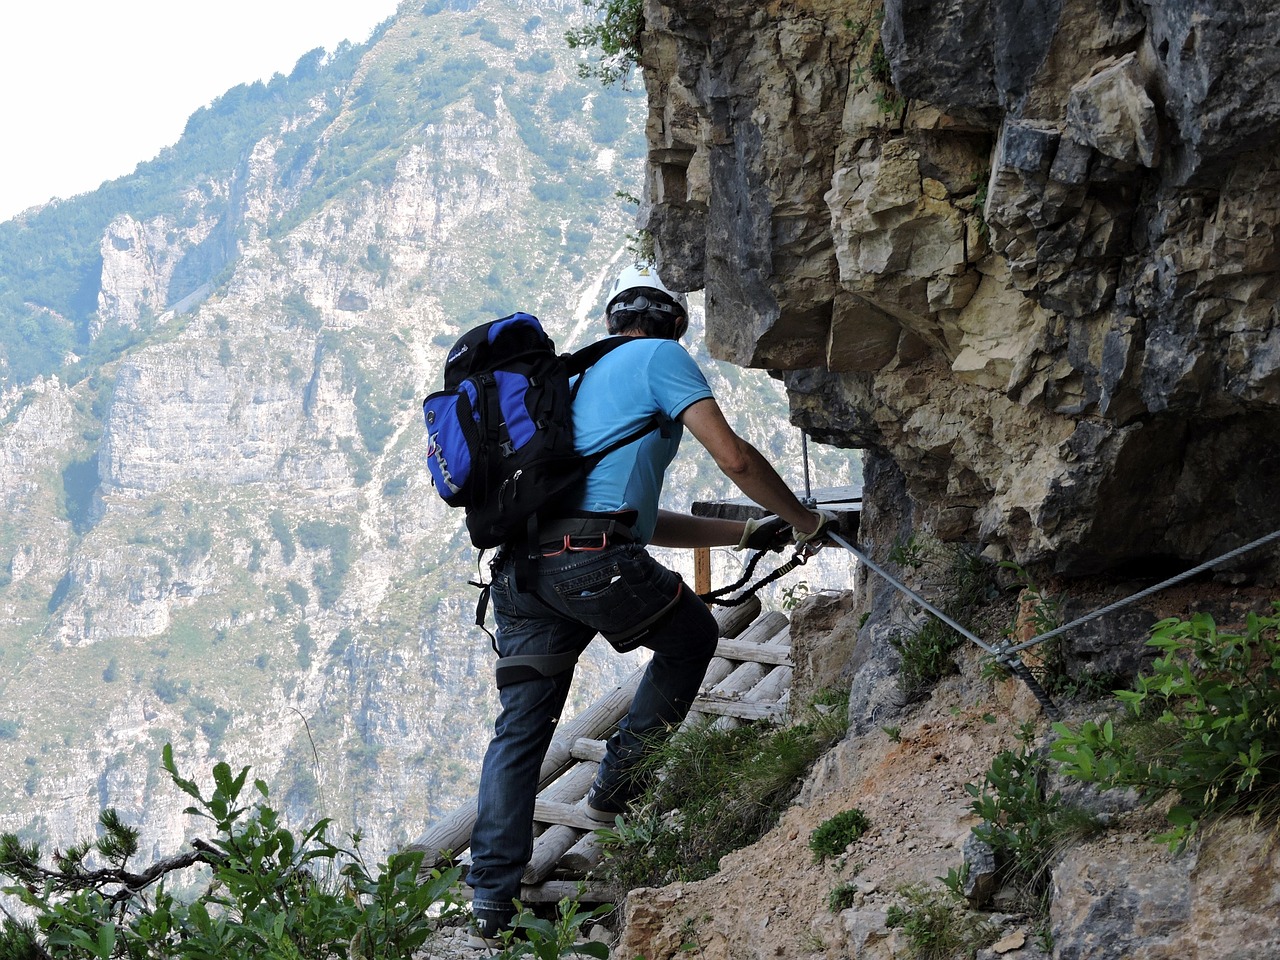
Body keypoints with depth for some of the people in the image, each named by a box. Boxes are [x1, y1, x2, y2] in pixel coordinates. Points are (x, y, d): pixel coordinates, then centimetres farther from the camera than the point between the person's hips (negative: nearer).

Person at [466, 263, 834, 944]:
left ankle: (490, 895, 0)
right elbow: (734, 458, 0)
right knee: (691, 636, 22)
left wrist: (742, 534, 37)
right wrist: (801, 521, 15)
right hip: (595, 560, -7)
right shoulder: (661, 357, 9)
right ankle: (619, 779, 15)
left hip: (520, 566, 7)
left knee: (520, 729, 8)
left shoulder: (580, 378, 34)